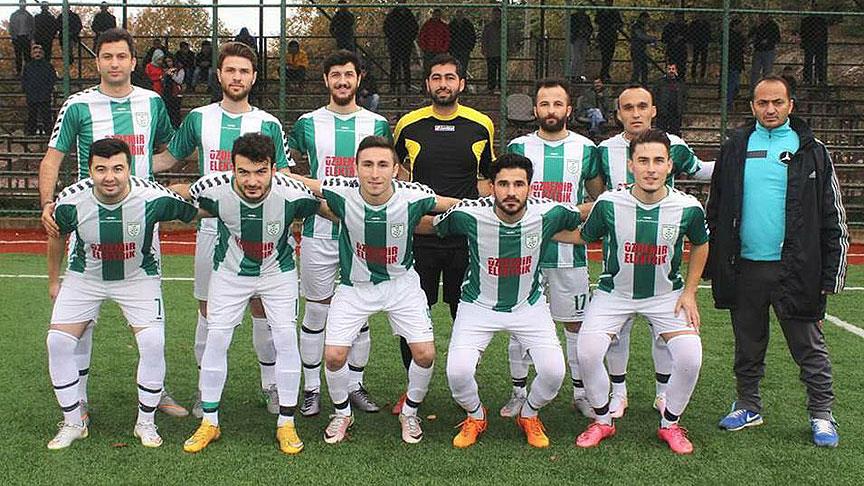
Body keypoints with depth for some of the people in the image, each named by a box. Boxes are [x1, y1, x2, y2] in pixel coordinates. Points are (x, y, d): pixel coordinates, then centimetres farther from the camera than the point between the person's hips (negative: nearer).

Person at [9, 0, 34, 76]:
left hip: (26, 36, 0)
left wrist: (30, 36, -3)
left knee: (27, 54, -4)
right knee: (18, 55, 1)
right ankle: (18, 71, 4)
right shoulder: (14, 15, 9)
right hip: (17, 37, 0)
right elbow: (11, 26, 8)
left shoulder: (29, 16, 9)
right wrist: (13, 35, -5)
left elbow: (32, 26, 9)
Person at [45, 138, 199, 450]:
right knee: (58, 341, -10)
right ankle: (73, 423, 9)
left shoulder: (153, 197, -28)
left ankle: (145, 423, 4)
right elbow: (57, 237, 2)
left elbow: (199, 211, -10)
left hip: (138, 277, -2)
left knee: (153, 343, -18)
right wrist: (53, 281, 12)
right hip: (85, 277, 2)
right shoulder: (71, 201, -21)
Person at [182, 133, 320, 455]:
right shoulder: (213, 190, -29)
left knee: (286, 338, -8)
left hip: (278, 271, -1)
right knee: (216, 338, -2)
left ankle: (286, 425, 7)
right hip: (230, 271, 1)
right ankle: (209, 423, 14)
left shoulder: (292, 194, -32)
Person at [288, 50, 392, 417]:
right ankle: (311, 389, 16)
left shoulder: (378, 124, 6)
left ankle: (355, 386, 20)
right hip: (318, 232, -1)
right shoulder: (308, 123, 5)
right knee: (316, 310, 4)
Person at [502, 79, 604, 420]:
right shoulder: (517, 147, 4)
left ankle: (580, 392, 20)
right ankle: (519, 392, 18)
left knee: (575, 322, 6)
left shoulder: (585, 149, 4)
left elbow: (600, 199, 12)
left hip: (569, 251, 0)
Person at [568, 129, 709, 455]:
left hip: (666, 294, 1)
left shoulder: (687, 207, -15)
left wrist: (689, 292, 4)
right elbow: (583, 237, 3)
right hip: (615, 292, 0)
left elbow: (700, 245, 7)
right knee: (588, 352, -20)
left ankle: (670, 424, 10)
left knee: (690, 357, -18)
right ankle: (602, 420, 7)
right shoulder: (608, 204, -17)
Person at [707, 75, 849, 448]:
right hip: (744, 267, 3)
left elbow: (833, 217, 1)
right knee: (748, 345, 14)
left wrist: (831, 273, -5)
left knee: (809, 347, 5)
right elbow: (716, 210, 12)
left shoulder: (811, 151, 2)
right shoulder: (735, 148, 8)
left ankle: (821, 414, 19)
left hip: (794, 269, -2)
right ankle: (748, 406, 29)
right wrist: (714, 264, 8)